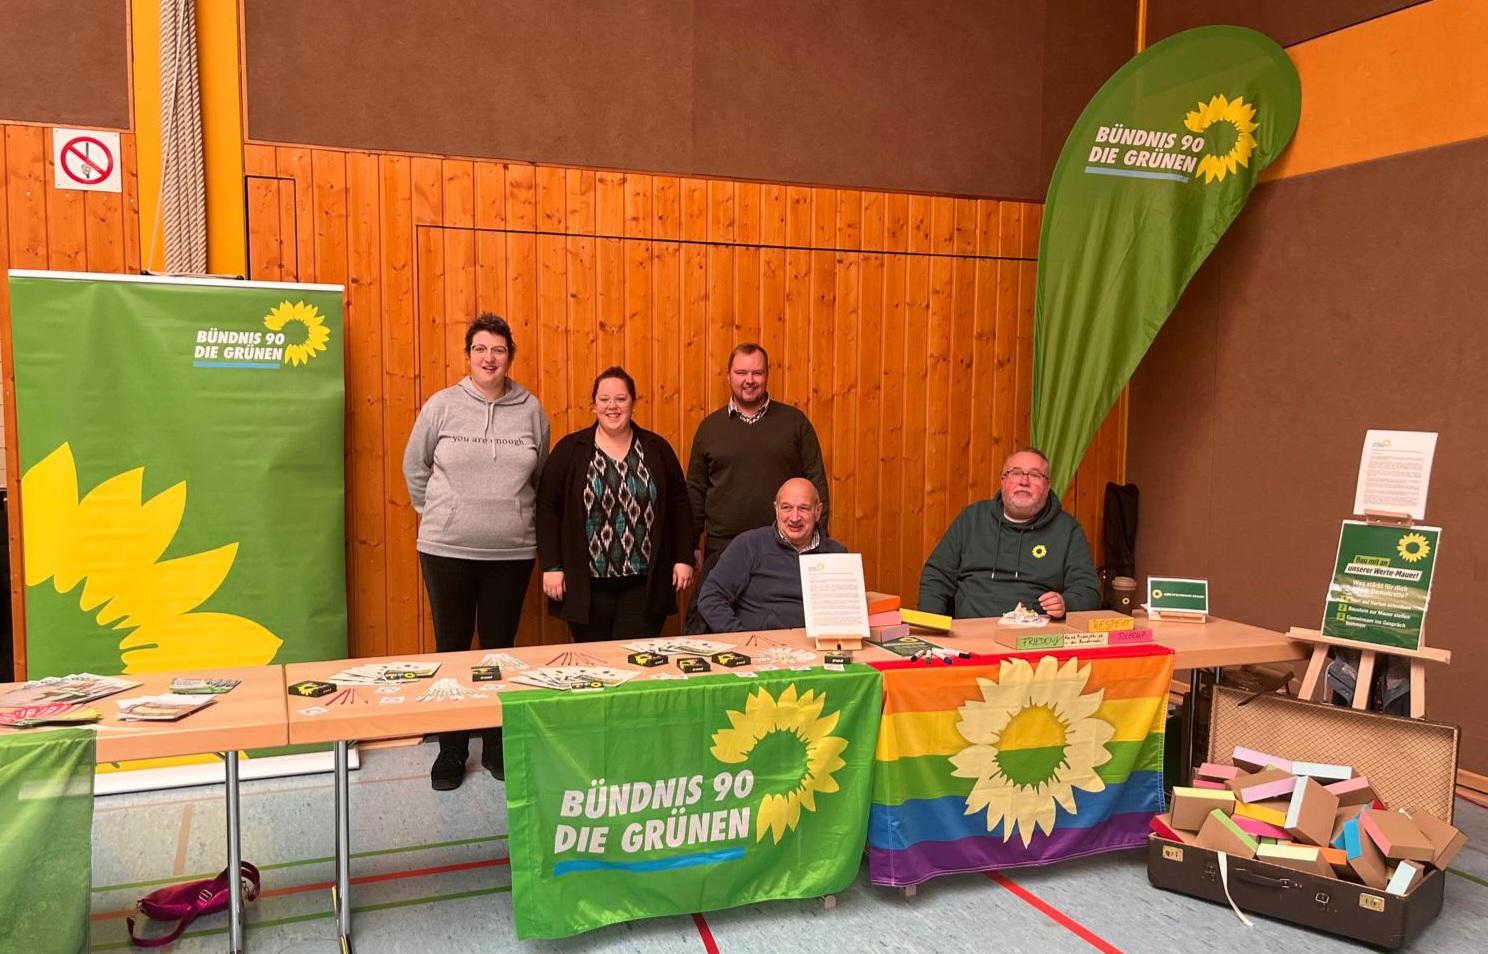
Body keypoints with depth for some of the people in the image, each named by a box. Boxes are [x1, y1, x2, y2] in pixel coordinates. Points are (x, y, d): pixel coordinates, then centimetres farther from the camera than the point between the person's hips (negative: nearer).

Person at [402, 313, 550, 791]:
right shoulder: (442, 405, -3)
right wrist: (433, 511, 7)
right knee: (451, 648, 9)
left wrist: (515, 514, 10)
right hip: (447, 550, -1)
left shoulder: (531, 410, 0)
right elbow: (413, 465, 8)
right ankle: (451, 750, 23)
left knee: (500, 649, 11)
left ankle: (496, 746, 26)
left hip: (512, 552, 1)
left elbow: (542, 477, 12)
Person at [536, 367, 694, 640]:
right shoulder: (570, 449, 1)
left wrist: (683, 558, 3)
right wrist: (551, 566, -6)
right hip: (588, 587, -1)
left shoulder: (657, 448, 5)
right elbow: (547, 508, 0)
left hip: (645, 586, 1)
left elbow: (679, 504, 9)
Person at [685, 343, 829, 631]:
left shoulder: (794, 421, 4)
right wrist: (692, 545, 7)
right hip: (721, 550, 1)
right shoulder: (710, 426, 8)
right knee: (705, 627, 4)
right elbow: (695, 489, 10)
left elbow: (816, 482, 4)